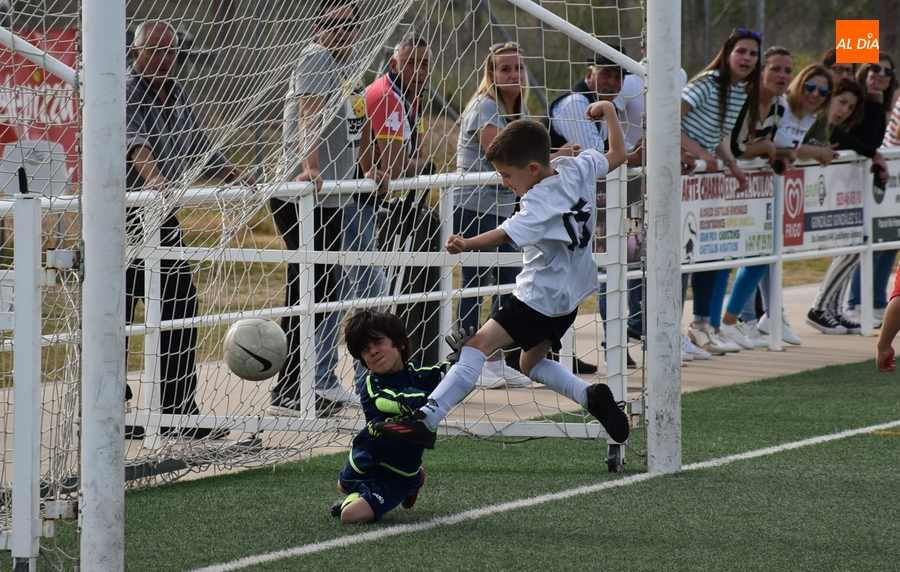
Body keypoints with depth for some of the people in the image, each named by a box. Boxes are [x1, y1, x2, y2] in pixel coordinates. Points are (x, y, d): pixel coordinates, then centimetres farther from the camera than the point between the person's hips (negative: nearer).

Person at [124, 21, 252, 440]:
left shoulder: (177, 95, 14)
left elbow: (200, 151, 23)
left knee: (181, 311, 6)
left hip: (164, 217, 8)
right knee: (116, 315, -5)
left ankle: (178, 413, 13)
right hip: (124, 215, -8)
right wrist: (152, 177, -46)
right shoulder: (124, 94, -11)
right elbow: (134, 140, -30)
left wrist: (237, 178, 11)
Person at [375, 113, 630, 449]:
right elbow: (618, 155, 16)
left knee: (478, 346, -15)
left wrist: (467, 245, -51)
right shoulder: (578, 168, -1)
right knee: (531, 364, 25)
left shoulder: (541, 201, -24)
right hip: (570, 297, 10)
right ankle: (591, 396, 7)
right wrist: (608, 111, 23)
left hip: (539, 298, -10)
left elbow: (507, 234, -39)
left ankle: (425, 420, -24)